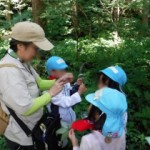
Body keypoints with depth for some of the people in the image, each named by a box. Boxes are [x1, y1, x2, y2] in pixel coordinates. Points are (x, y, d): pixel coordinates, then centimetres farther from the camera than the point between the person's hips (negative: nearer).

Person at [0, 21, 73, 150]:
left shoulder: (23, 62, -2)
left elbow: (39, 83, 9)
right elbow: (25, 108, -34)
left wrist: (58, 82, -7)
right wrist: (51, 93, -22)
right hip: (21, 136, -8)